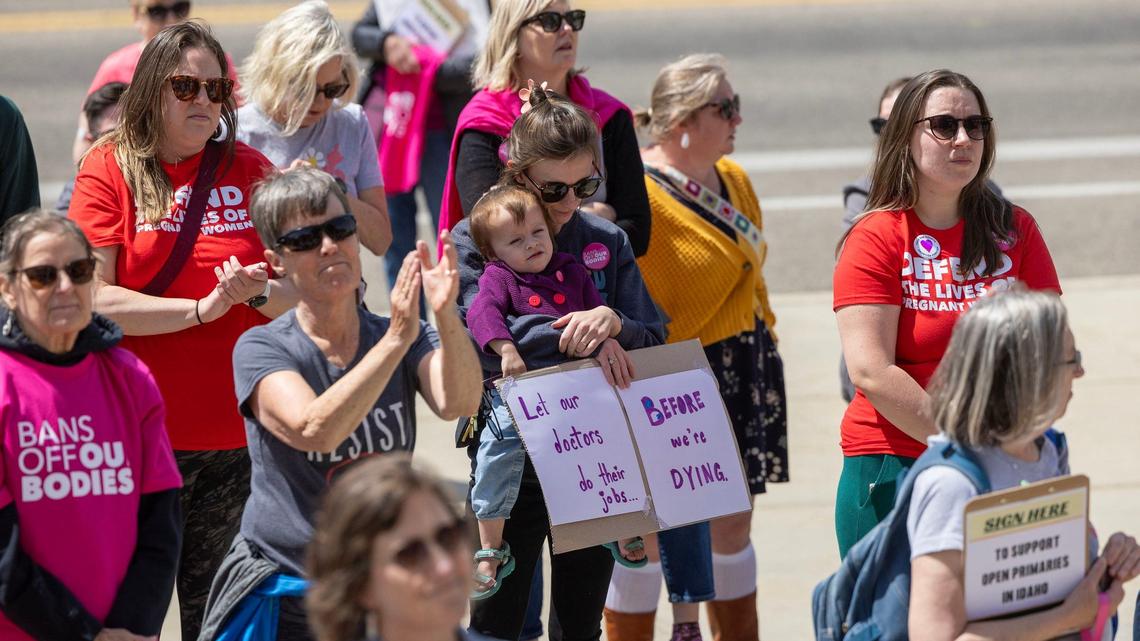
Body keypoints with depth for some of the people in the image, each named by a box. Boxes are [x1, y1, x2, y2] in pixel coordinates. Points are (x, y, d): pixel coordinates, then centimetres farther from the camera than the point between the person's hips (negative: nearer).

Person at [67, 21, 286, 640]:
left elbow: (303, 297, 9)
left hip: (234, 437, 3)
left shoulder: (249, 171, 8)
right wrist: (202, 309, -14)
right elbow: (94, 298, -10)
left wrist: (257, 291, -12)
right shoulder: (110, 167, 0)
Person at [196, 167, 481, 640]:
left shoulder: (410, 340, 2)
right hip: (285, 600, -3)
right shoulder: (261, 350, -8)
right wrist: (396, 340, -34)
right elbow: (314, 430, -27)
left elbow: (458, 404, -19)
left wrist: (447, 317, -35)